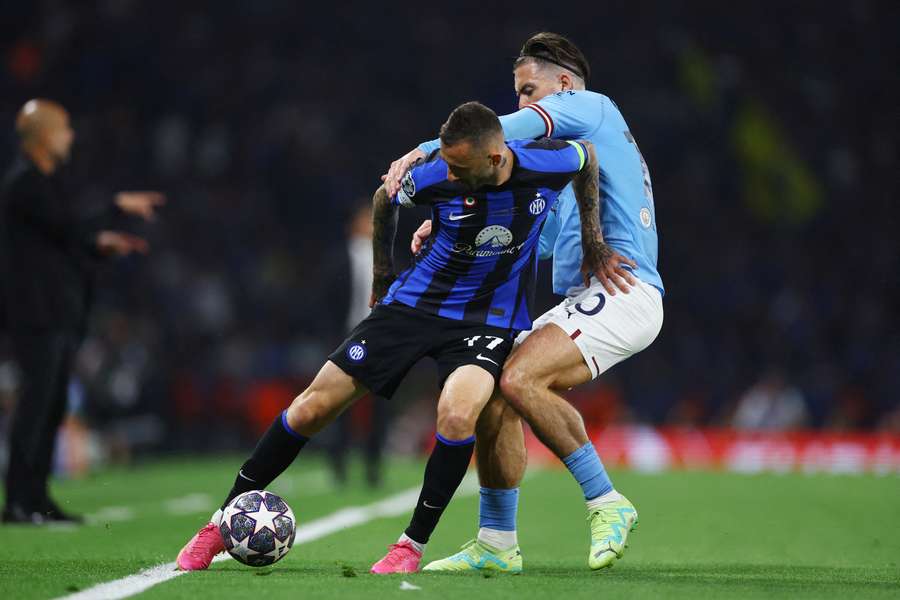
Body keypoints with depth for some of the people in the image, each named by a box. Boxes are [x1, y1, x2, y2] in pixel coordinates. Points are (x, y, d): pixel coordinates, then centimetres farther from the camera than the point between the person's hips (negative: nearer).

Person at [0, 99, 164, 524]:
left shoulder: (43, 181, 19)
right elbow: (72, 231, -20)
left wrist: (101, 243, 10)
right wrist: (119, 207, -13)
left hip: (59, 313, 10)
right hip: (38, 313, -10)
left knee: (51, 405, 10)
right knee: (37, 400, -11)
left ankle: (36, 497, 13)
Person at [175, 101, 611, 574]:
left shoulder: (548, 163, -20)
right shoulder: (435, 175, -19)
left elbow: (587, 155, 6)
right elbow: (385, 199, 5)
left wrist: (592, 239, 9)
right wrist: (382, 273, 14)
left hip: (489, 321, -1)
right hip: (416, 301, 1)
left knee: (457, 415, -32)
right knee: (313, 407, -4)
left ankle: (413, 544, -12)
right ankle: (224, 521, 12)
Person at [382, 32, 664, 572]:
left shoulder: (592, 107, 4)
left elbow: (516, 128, -14)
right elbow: (539, 238, 30)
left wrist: (425, 151, -17)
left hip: (622, 290, -10)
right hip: (585, 300, 10)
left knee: (519, 379, -27)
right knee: (493, 394, 2)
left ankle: (606, 503, -19)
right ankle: (497, 544, 7)